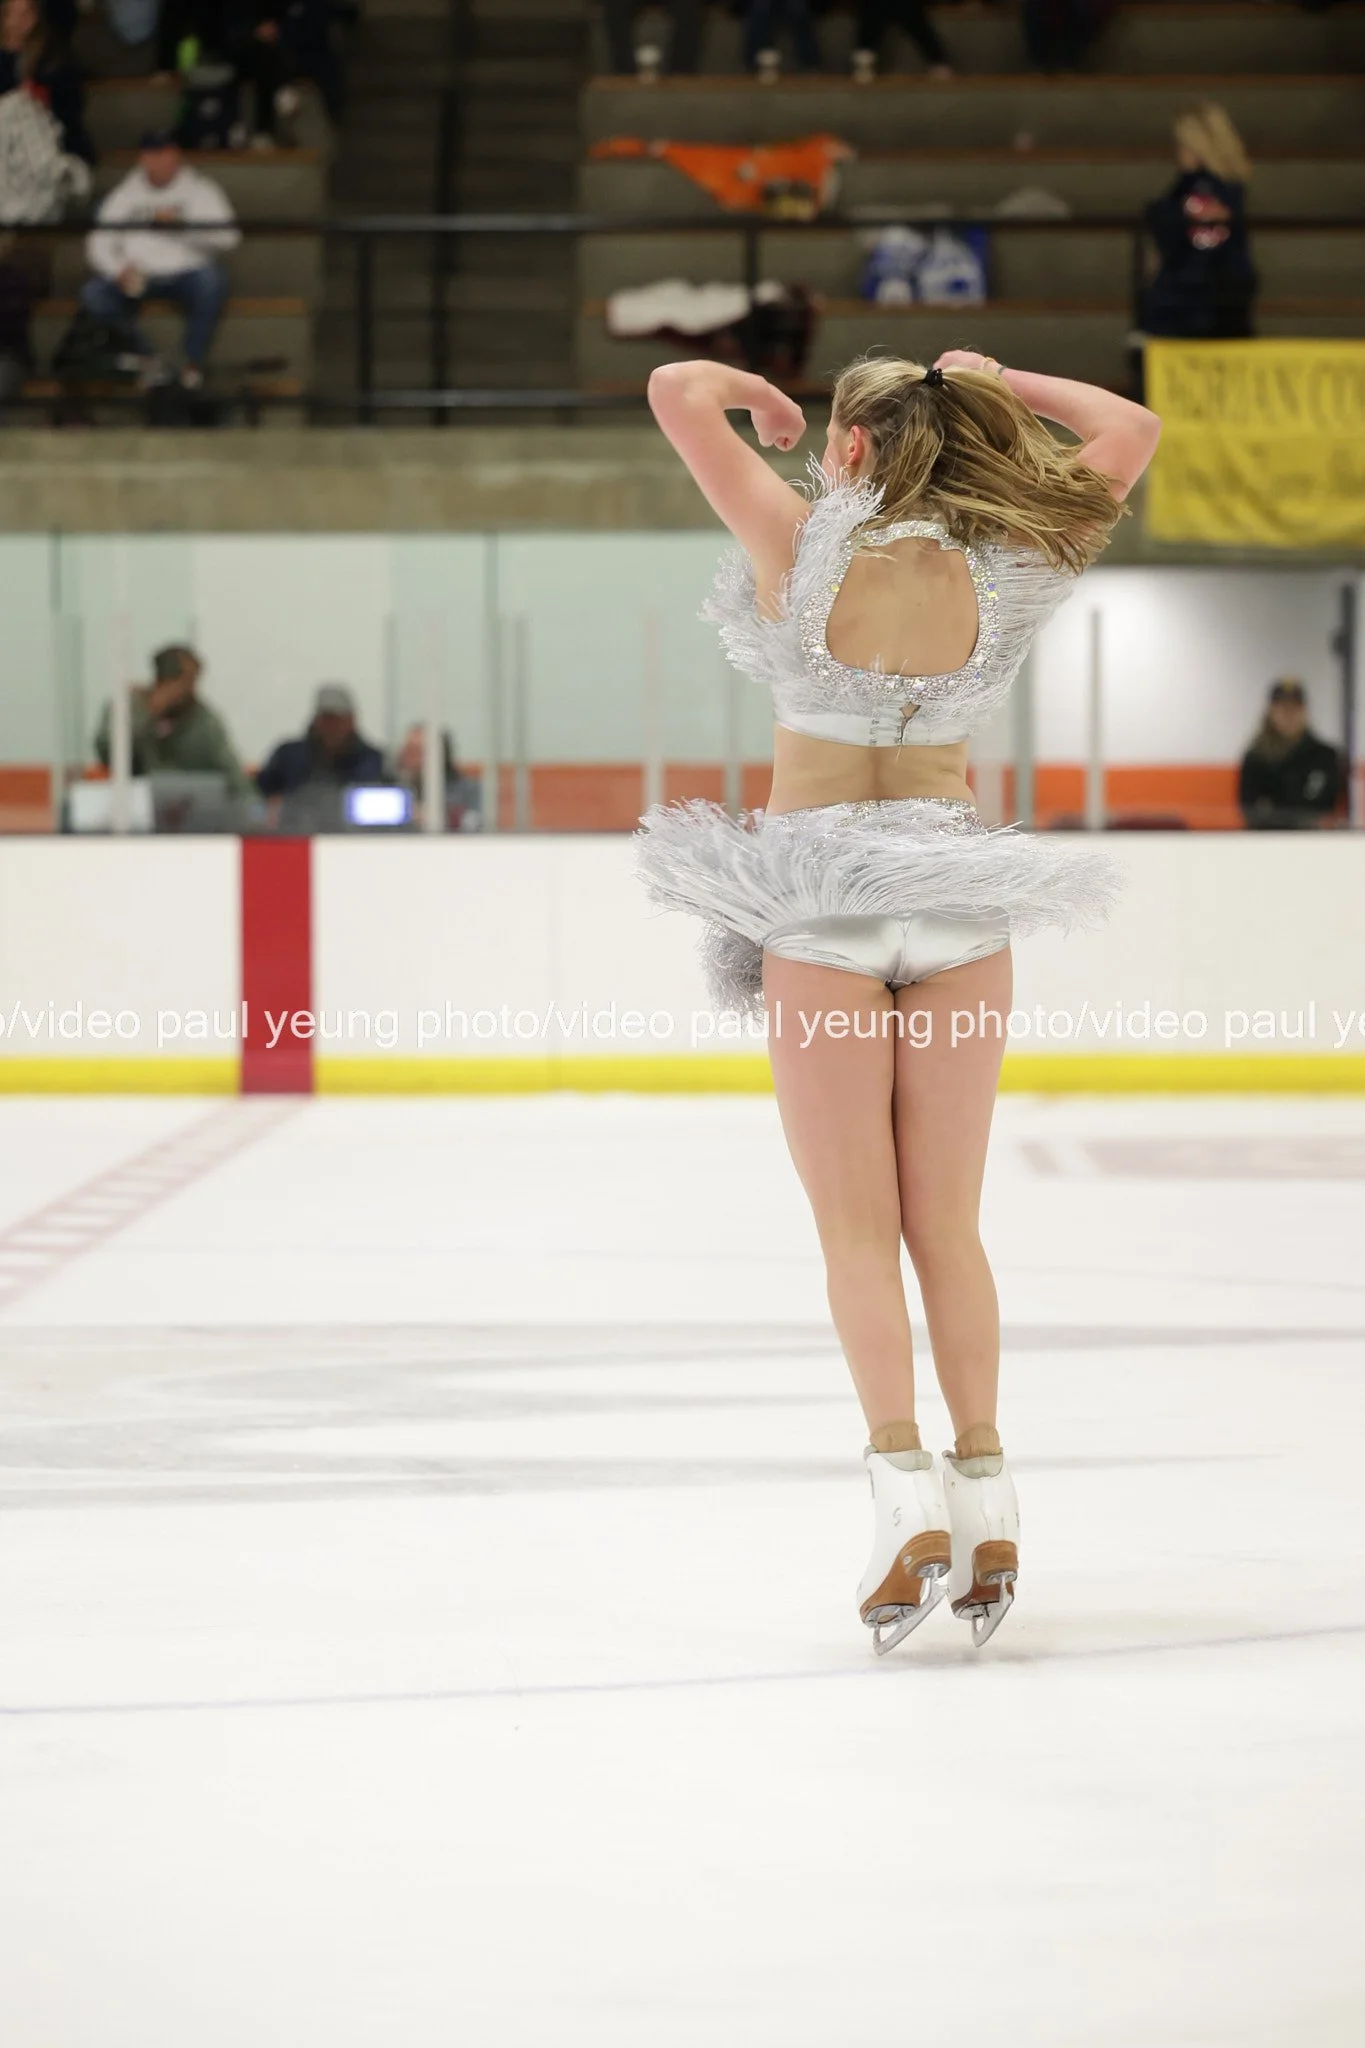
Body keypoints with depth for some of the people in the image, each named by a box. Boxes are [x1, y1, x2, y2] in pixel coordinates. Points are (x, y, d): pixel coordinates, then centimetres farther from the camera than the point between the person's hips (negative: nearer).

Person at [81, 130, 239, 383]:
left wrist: (180, 226, -20)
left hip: (186, 274, -2)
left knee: (210, 279, -36)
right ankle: (145, 359, -8)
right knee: (93, 293, -23)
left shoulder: (201, 190, 4)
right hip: (139, 277, 2)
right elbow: (99, 245, 1)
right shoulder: (125, 195, 10)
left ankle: (194, 361, -15)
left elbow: (227, 237, -11)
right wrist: (120, 271, -20)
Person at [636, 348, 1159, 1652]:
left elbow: (673, 389, -7)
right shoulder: (996, 573, -4)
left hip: (821, 909, -3)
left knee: (857, 1227, 0)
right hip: (958, 902, 3)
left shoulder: (804, 551, -10)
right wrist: (1000, 381, 14)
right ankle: (986, 1504, 9)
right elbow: (1129, 432, 7)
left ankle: (906, 1490, -12)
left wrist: (757, 395, 12)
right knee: (949, 1225, 10)